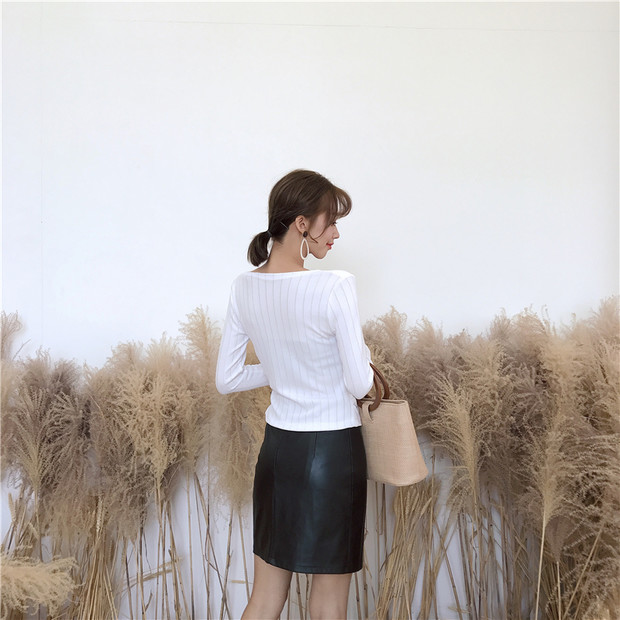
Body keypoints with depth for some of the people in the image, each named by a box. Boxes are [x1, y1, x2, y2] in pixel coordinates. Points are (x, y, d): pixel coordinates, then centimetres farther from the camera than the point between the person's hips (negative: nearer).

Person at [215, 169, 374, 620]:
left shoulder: (245, 287, -1)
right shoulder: (334, 287, -19)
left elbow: (227, 379, 4)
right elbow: (359, 384, -16)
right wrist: (364, 354, 5)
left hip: (277, 446, 6)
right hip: (331, 449, -5)